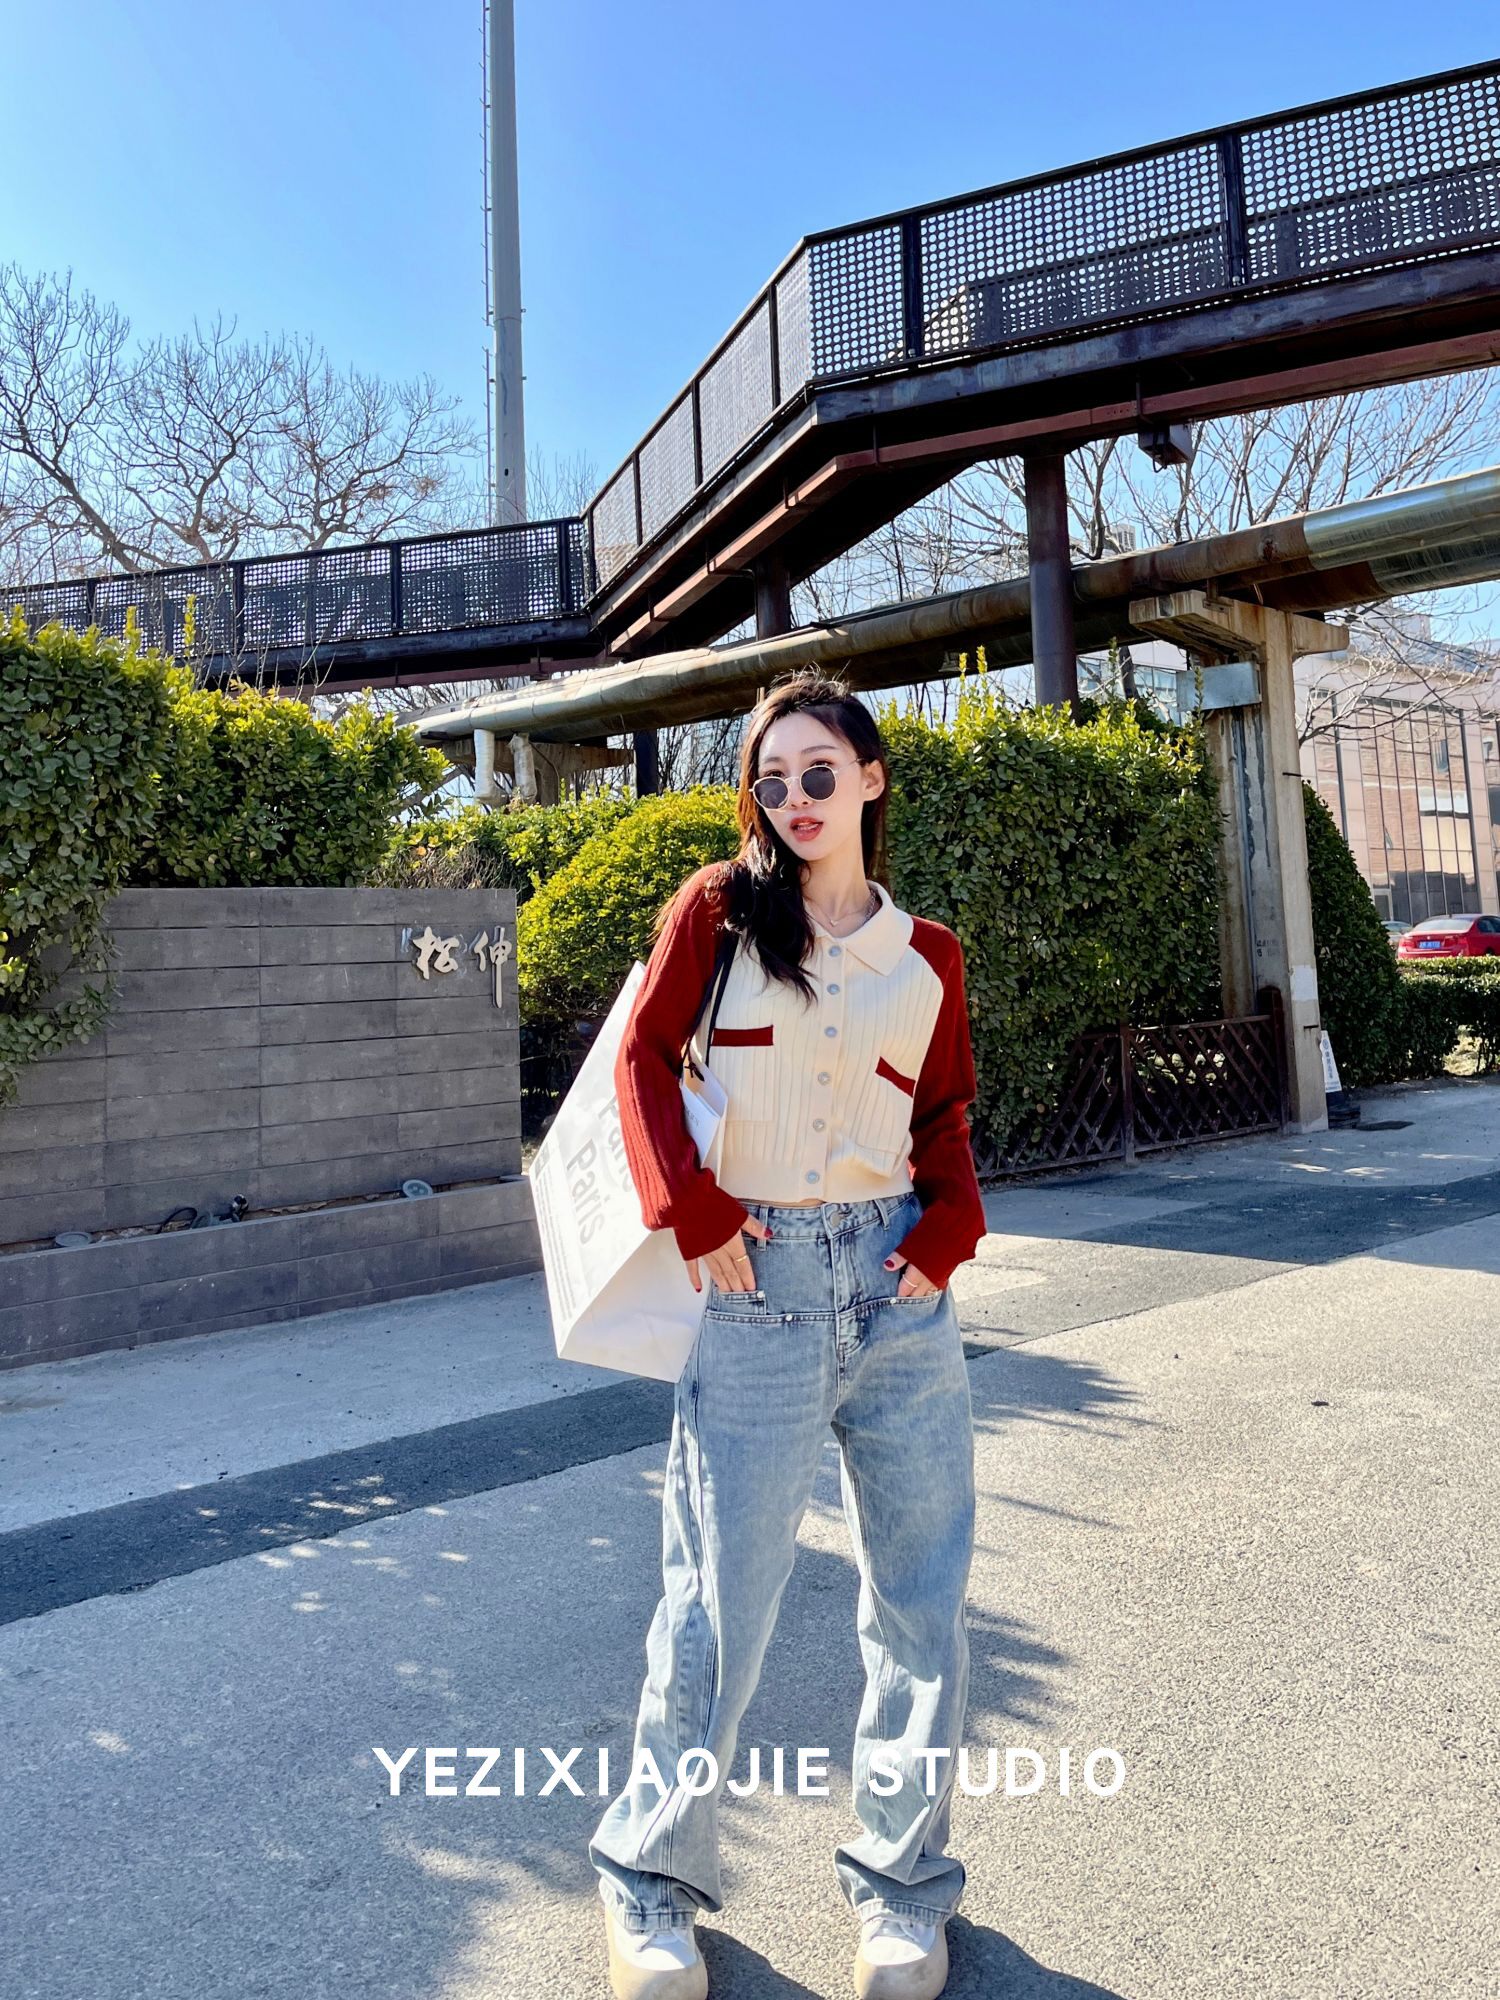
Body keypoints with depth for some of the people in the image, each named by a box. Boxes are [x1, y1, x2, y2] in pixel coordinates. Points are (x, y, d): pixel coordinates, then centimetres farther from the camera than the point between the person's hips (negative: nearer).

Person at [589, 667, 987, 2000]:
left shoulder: (928, 955, 10)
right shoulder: (719, 910, 3)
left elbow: (946, 1116, 15)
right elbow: (645, 1061, -1)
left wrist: (950, 1227, -2)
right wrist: (692, 1212, -11)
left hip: (897, 1279, 3)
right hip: (758, 1284, -3)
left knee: (923, 1597, 10)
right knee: (722, 1601, 4)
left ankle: (903, 1884, 31)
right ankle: (651, 1873, 28)